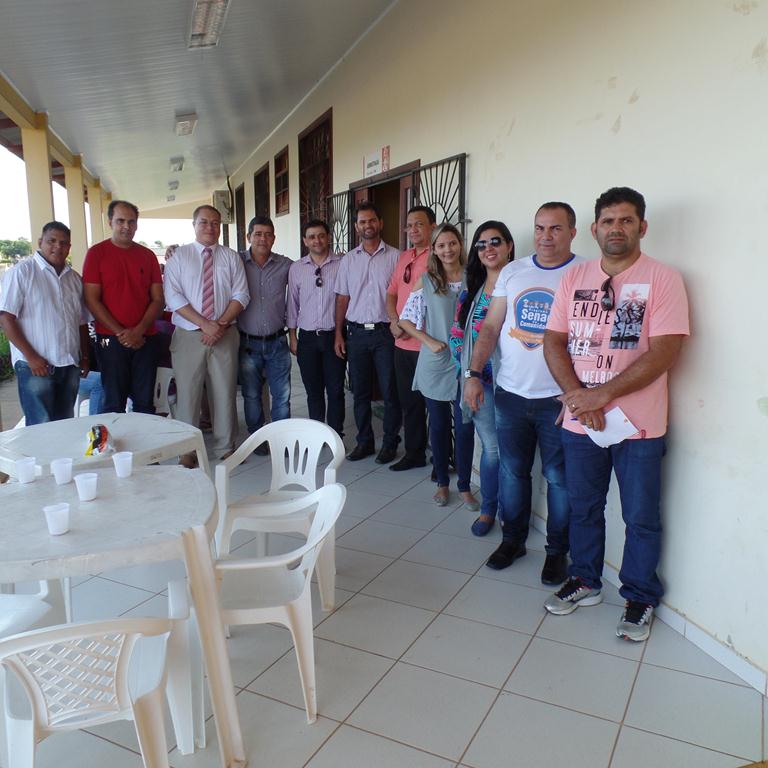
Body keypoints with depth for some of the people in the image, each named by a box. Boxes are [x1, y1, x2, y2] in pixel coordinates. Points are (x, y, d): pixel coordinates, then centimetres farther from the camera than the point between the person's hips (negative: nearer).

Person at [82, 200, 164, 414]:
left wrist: (139, 331, -8)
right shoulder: (96, 253, 1)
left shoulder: (147, 255, 10)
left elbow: (158, 299, 6)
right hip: (111, 339, -2)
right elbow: (91, 300, -4)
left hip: (145, 338, 3)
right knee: (114, 404, 2)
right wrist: (120, 333, -11)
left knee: (145, 402, 5)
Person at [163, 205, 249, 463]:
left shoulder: (231, 257, 9)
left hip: (225, 335, 1)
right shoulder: (179, 256, 4)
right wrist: (204, 324, -14)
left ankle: (225, 447, 18)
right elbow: (173, 297, -5)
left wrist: (220, 324, -12)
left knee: (225, 392, 5)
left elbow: (241, 295, 2)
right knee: (188, 392, 2)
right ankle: (187, 449, 15)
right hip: (188, 335, -1)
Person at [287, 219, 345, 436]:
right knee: (313, 391, 11)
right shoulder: (296, 268, 5)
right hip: (307, 337, 2)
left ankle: (336, 436, 17)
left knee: (335, 390, 4)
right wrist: (292, 336, 8)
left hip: (334, 335, -2)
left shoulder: (342, 264, -4)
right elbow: (292, 304, 10)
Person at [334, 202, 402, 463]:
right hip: (357, 333, 3)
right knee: (360, 391, 9)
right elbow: (342, 299, 10)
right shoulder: (349, 259, 10)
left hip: (385, 332, -3)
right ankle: (364, 441, 22)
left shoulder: (394, 256, 1)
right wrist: (338, 334, 5)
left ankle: (390, 443, 15)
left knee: (390, 392, 1)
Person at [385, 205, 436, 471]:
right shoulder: (404, 257, 15)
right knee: (409, 401, 16)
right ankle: (414, 452, 29)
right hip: (403, 344, 8)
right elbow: (391, 293, 18)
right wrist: (395, 321, 1)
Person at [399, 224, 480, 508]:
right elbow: (406, 320, 3)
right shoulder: (426, 281, 1)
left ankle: (465, 487, 18)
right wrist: (430, 341, -9)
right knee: (439, 425, 10)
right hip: (435, 363, 0)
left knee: (465, 427, 2)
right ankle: (442, 483, 26)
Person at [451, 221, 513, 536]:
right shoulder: (470, 291, 11)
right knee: (492, 447, 7)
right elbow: (457, 334, 12)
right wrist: (467, 370, 1)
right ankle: (487, 509, 25)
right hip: (479, 381, 3)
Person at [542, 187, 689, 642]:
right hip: (580, 421, 4)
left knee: (641, 518, 10)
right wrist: (576, 395, -13)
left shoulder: (662, 279, -8)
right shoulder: (575, 278, 6)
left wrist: (600, 395, -19)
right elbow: (554, 341, 2)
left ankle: (640, 598, 31)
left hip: (638, 425, -3)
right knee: (583, 509, 18)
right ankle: (585, 582, 38)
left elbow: (664, 352, -16)